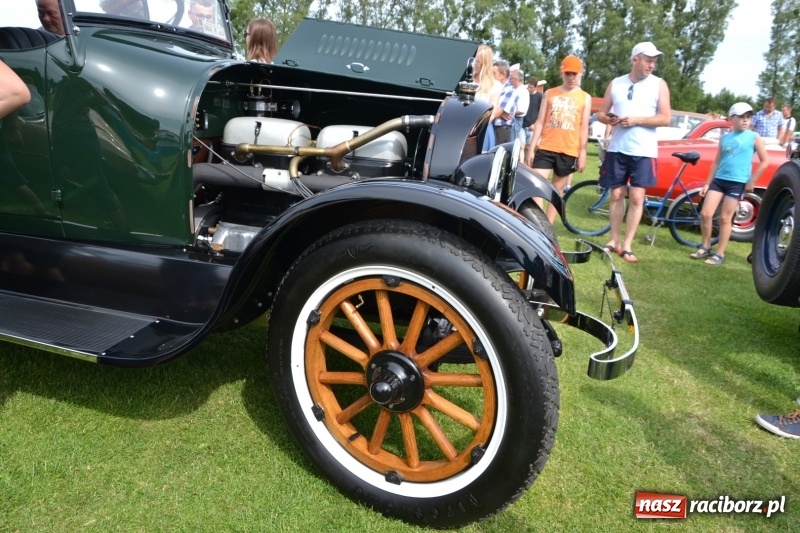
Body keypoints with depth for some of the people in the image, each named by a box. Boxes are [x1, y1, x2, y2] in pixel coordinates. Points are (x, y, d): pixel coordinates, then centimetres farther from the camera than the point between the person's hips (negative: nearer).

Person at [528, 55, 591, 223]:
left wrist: (582, 153, -3)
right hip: (545, 149, 1)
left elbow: (584, 127, 3)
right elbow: (540, 122, 7)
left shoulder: (585, 97, 6)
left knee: (557, 192, 7)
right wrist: (531, 148, 3)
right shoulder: (549, 93, 9)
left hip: (569, 152, 0)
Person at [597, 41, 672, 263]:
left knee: (637, 197, -5)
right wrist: (610, 119, -13)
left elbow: (665, 118, -4)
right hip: (617, 149, 2)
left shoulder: (659, 85, 1)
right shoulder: (616, 84, 8)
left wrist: (636, 120, -16)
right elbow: (601, 114, 10)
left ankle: (627, 245, 0)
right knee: (616, 195, 7)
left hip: (643, 151, -2)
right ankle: (614, 240, 16)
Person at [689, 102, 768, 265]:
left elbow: (764, 162, 0)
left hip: (737, 183, -4)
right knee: (705, 214, -3)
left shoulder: (754, 137, 1)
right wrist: (707, 183, 11)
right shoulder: (724, 138, 11)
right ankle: (705, 247, 15)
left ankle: (720, 254, 7)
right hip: (718, 180, 4)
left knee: (725, 218, -2)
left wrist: (751, 181, -6)